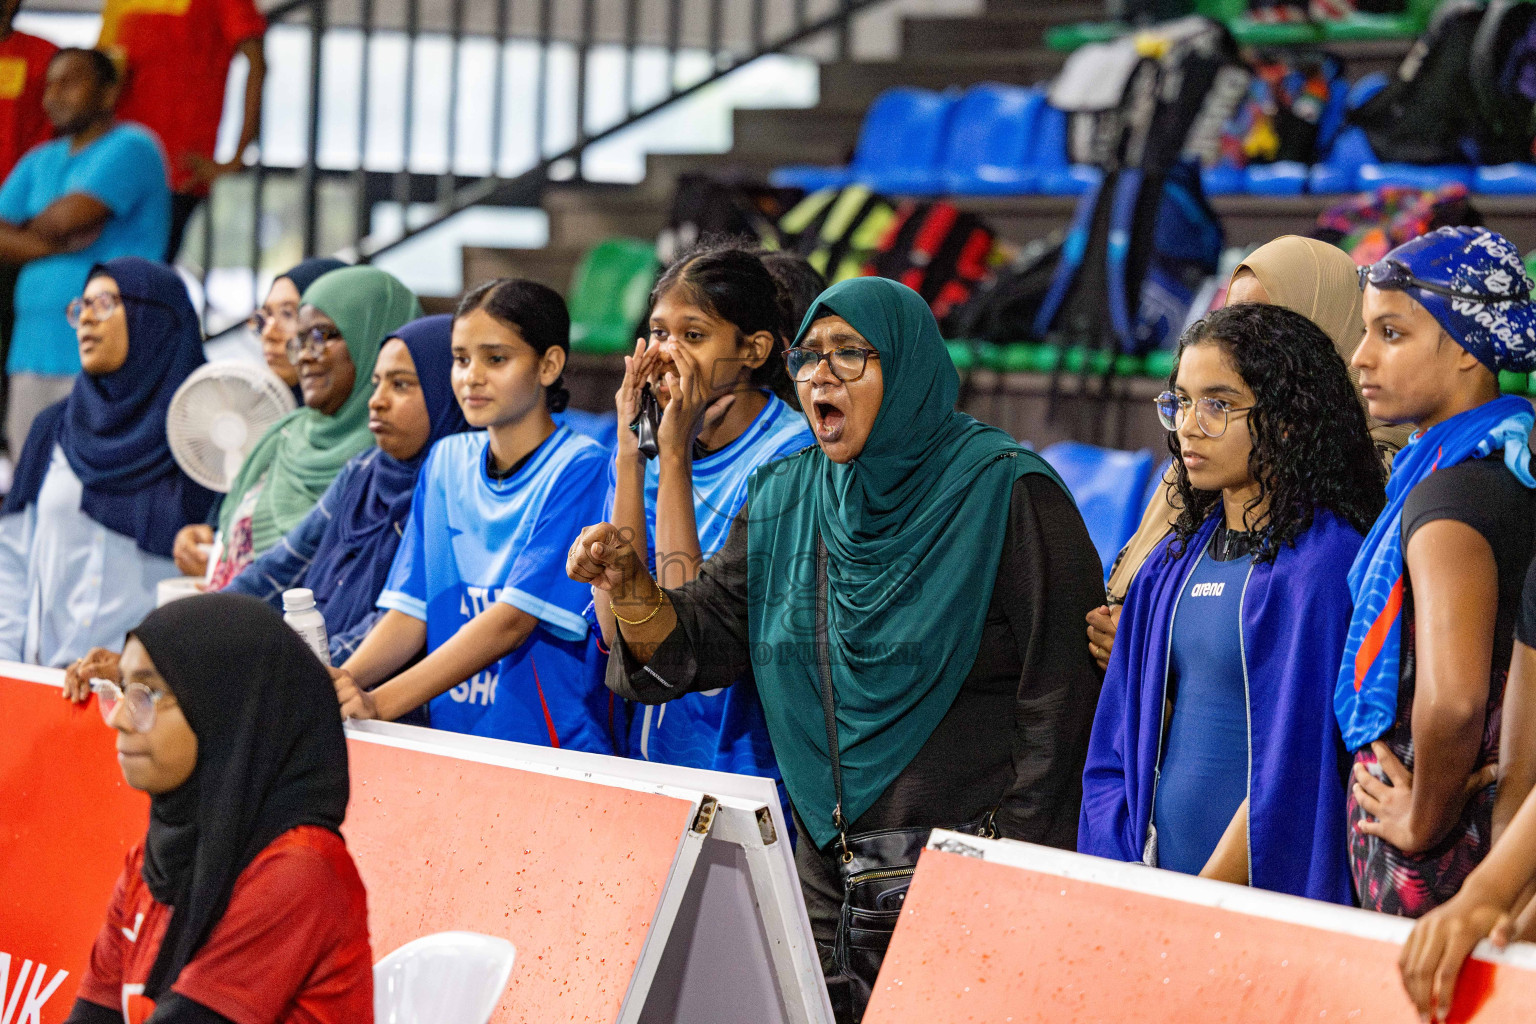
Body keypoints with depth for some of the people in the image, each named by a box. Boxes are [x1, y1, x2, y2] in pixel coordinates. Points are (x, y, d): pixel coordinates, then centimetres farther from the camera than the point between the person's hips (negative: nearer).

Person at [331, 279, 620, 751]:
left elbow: (513, 620, -14)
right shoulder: (447, 461, 14)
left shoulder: (580, 470, -5)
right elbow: (409, 611, 10)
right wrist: (345, 681, -10)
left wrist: (379, 703, -21)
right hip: (453, 752, 5)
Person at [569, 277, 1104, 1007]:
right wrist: (631, 589, -14)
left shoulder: (1005, 494, -8)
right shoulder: (784, 498, 12)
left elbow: (1060, 700, -11)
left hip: (969, 875, -6)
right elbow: (698, 641, 7)